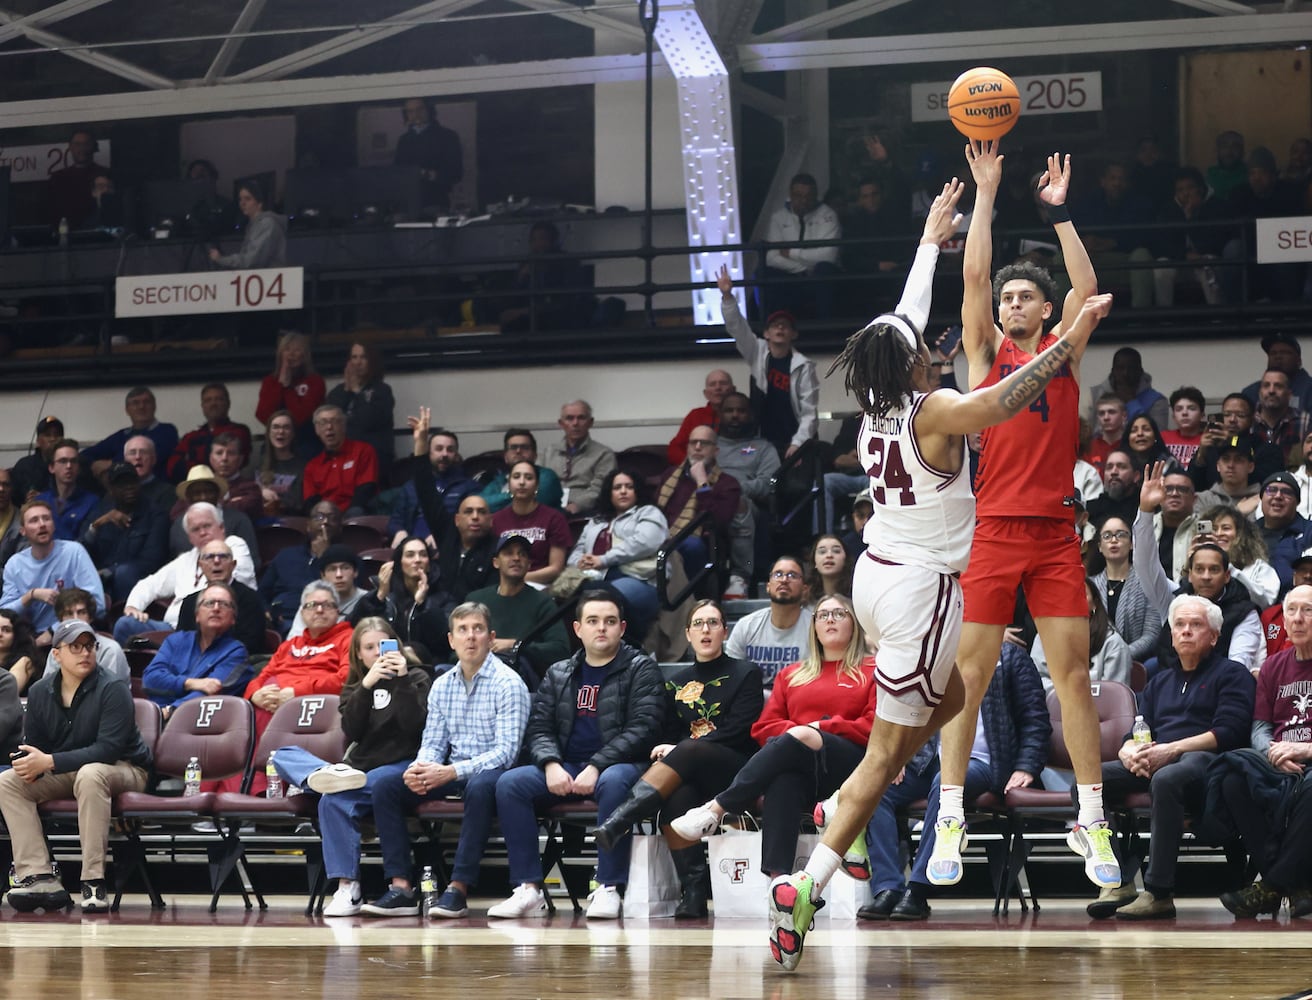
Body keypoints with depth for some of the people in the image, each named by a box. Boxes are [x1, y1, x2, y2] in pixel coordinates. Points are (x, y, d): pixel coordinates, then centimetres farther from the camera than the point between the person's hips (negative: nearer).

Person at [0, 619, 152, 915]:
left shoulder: (113, 690, -15)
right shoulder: (40, 693, 3)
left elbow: (108, 749, -24)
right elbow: (33, 744, 11)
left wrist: (49, 762, -29)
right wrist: (31, 765, -16)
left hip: (124, 771, -6)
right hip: (64, 776, 6)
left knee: (89, 775, -40)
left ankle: (94, 883, -39)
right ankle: (38, 877, -26)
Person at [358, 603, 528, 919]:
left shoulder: (508, 684, -9)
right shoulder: (442, 686, 11)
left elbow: (506, 750, -17)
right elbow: (433, 742, 11)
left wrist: (451, 772, -27)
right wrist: (420, 768, -14)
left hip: (492, 771, -6)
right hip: (451, 773, 6)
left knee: (480, 786, -40)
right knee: (386, 783, -13)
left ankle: (459, 888, -37)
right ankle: (401, 886, -19)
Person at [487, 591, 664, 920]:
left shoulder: (641, 669, 4)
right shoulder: (559, 674, 18)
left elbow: (643, 729, -8)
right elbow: (539, 728, 12)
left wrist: (596, 768, -19)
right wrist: (552, 765, -11)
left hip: (617, 766, -4)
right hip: (565, 768, 4)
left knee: (614, 782, -39)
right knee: (509, 783, -20)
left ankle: (608, 889, -35)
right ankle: (528, 889, -22)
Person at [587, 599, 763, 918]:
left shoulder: (746, 674, 10)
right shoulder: (676, 682, 23)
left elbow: (737, 731, -3)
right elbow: (669, 735, 17)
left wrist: (681, 749, -14)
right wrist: (665, 750, -9)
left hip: (734, 770, -3)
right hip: (688, 775, 3)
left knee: (688, 753, -37)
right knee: (677, 798, -36)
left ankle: (620, 821, -49)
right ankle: (693, 891, -39)